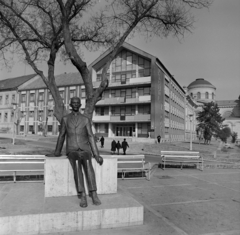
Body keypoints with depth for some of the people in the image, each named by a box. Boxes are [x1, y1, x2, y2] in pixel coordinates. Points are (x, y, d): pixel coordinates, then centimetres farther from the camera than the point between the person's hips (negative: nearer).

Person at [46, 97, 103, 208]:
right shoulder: (65, 119, 13)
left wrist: (96, 155, -7)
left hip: (84, 150, 0)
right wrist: (56, 153, 17)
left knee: (87, 163, -36)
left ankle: (93, 194, -38)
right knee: (77, 163, -36)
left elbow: (91, 137, 3)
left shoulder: (86, 119, 10)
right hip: (72, 150, 0)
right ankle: (82, 196, -36)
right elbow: (61, 136, 17)